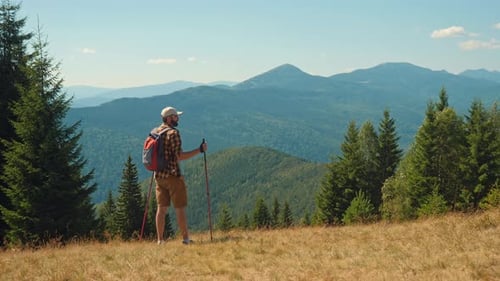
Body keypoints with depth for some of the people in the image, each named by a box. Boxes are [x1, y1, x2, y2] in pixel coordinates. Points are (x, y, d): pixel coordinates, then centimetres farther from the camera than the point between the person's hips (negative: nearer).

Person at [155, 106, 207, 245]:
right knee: (180, 208, 0)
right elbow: (179, 156, -18)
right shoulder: (173, 133, -13)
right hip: (173, 176, -7)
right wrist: (200, 150, -15)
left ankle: (160, 240, 8)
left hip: (159, 175, 7)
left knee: (162, 208, 8)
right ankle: (185, 238, 3)